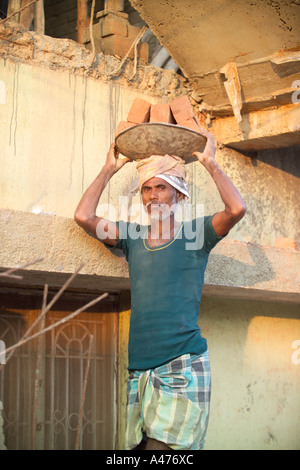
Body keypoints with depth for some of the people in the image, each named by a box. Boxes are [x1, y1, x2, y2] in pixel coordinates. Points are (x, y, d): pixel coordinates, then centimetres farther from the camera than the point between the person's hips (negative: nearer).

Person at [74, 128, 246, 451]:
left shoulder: (195, 233, 5)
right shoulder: (132, 236, 15)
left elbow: (236, 209, -13)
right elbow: (83, 216, 4)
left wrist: (210, 163, -2)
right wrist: (109, 169, 12)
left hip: (183, 363, -4)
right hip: (140, 369, 4)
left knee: (163, 446, -15)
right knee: (141, 445, 2)